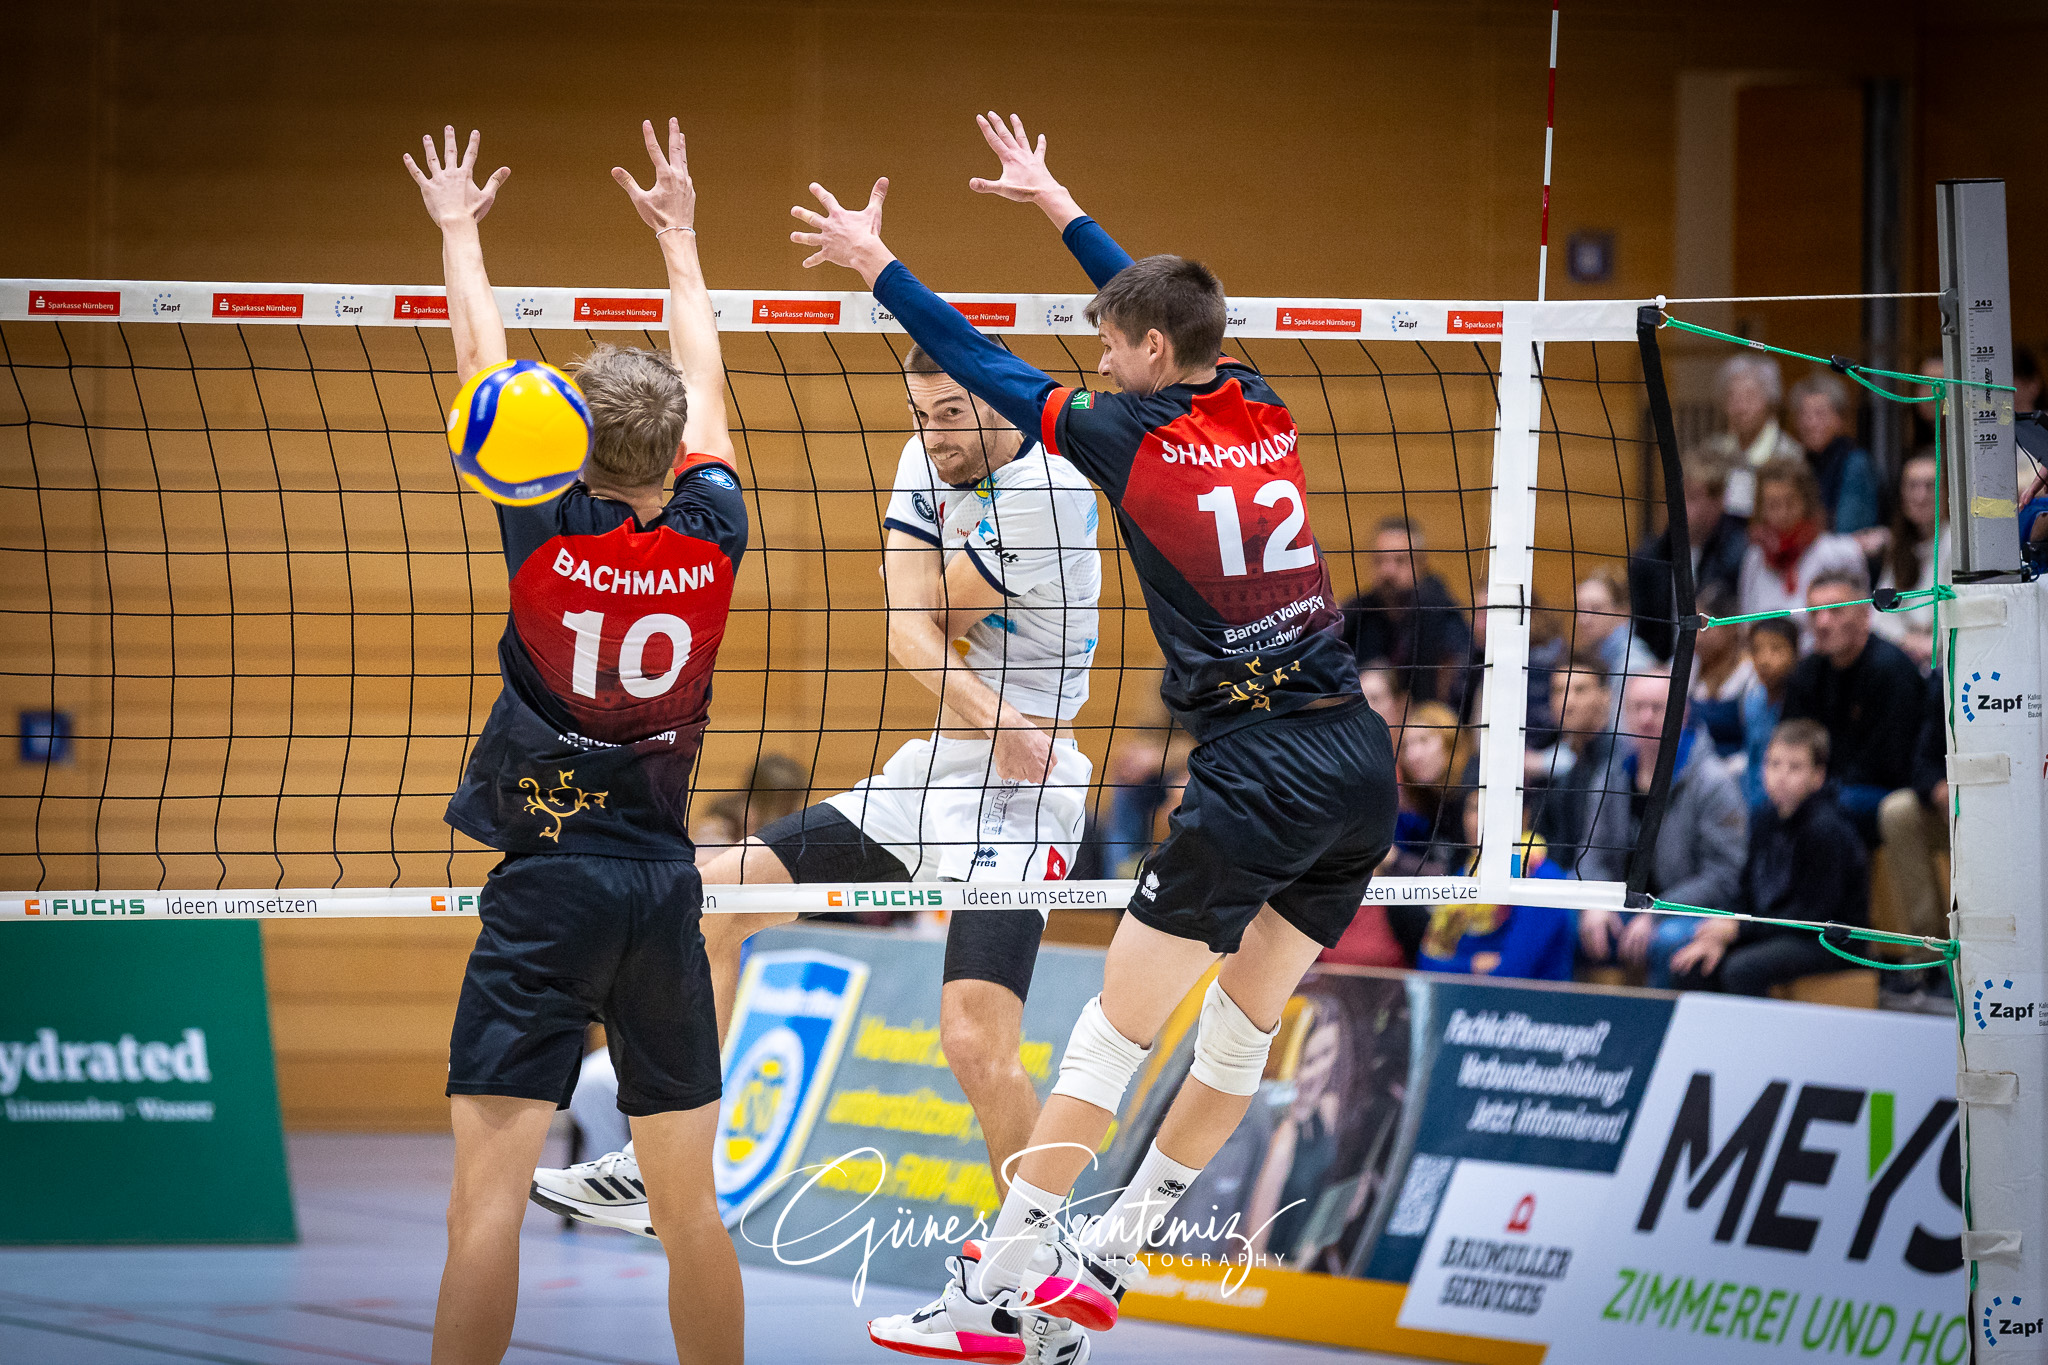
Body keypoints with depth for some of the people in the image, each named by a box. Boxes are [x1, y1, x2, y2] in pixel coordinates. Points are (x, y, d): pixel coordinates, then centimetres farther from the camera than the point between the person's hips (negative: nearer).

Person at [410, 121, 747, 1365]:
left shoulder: (546, 528, -9)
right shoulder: (713, 528, -1)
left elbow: (484, 365, 5)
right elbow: (704, 378, 17)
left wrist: (460, 231, 21)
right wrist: (679, 233, 31)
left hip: (547, 878, -4)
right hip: (666, 880, 4)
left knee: (490, 1188, -9)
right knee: (688, 1202, 9)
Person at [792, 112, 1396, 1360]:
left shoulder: (1135, 439, -6)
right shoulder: (1264, 410, 11)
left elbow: (984, 367, 5)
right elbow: (1170, 310, 29)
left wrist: (875, 265, 19)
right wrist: (1057, 204, 41)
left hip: (1258, 776, -7)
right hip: (1360, 757, 7)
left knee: (1116, 1032, -3)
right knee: (1242, 1032, 15)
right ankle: (1105, 1259, 26)